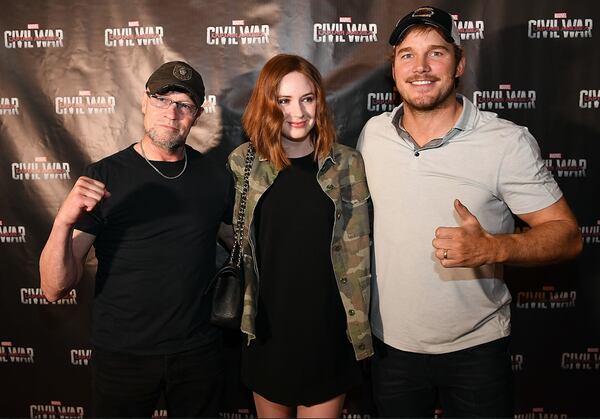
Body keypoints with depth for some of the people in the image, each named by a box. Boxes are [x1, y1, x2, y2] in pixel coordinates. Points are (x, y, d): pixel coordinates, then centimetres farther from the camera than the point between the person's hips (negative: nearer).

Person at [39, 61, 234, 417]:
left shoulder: (216, 177, -3)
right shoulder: (102, 177, -10)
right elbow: (56, 289, -13)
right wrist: (64, 221, -30)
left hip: (199, 351, 2)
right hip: (122, 356, -2)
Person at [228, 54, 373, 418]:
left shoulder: (346, 163, -5)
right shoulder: (243, 163, -5)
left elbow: (357, 254, -2)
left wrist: (359, 330, -1)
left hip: (328, 332, -1)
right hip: (267, 330, 1)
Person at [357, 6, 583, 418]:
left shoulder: (509, 142, -15)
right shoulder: (373, 133, -4)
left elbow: (567, 234, -12)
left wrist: (493, 248, -30)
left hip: (476, 349, -3)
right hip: (391, 343, 3)